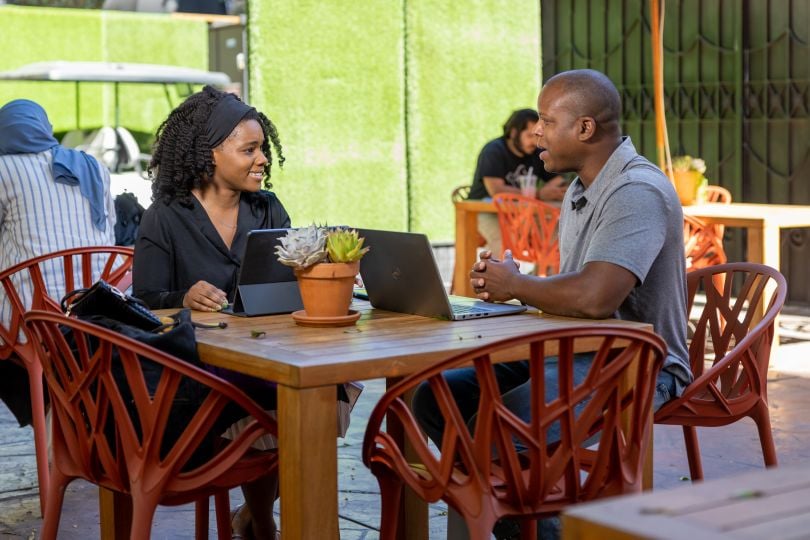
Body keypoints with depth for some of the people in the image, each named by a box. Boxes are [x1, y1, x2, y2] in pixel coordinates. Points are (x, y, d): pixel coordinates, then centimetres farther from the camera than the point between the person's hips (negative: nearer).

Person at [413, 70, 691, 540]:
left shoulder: (638, 192, -20)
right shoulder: (582, 189, 15)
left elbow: (595, 297, -34)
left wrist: (517, 285, -16)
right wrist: (506, 283, 0)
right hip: (576, 355, 10)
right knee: (436, 398, -1)